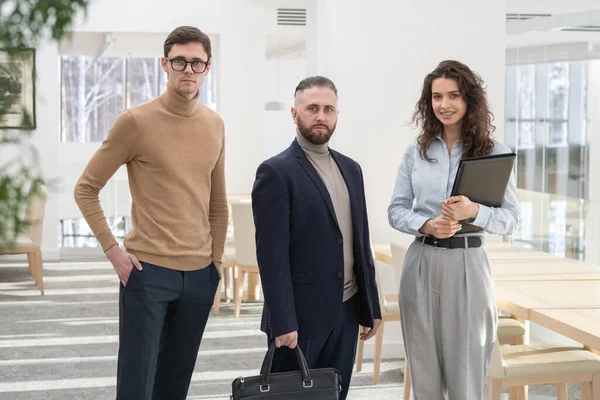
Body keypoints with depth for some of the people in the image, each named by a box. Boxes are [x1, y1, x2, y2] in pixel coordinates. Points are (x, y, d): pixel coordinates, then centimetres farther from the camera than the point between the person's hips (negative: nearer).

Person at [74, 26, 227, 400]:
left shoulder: (215, 125, 7)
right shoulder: (136, 121, -7)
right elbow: (86, 188, -3)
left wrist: (216, 258, 12)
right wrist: (112, 249, -9)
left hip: (200, 275, 5)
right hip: (148, 272, -4)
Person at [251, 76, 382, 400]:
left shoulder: (350, 169, 13)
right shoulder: (276, 172, -8)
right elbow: (272, 254, -14)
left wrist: (371, 307, 13)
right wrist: (282, 322, -18)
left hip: (346, 312, 6)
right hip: (300, 315, -6)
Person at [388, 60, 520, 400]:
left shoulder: (495, 152, -2)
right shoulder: (416, 152, 6)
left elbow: (512, 218, -3)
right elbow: (396, 210, 7)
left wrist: (474, 211, -22)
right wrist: (427, 225, -13)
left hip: (468, 265, -2)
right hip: (421, 264, 3)